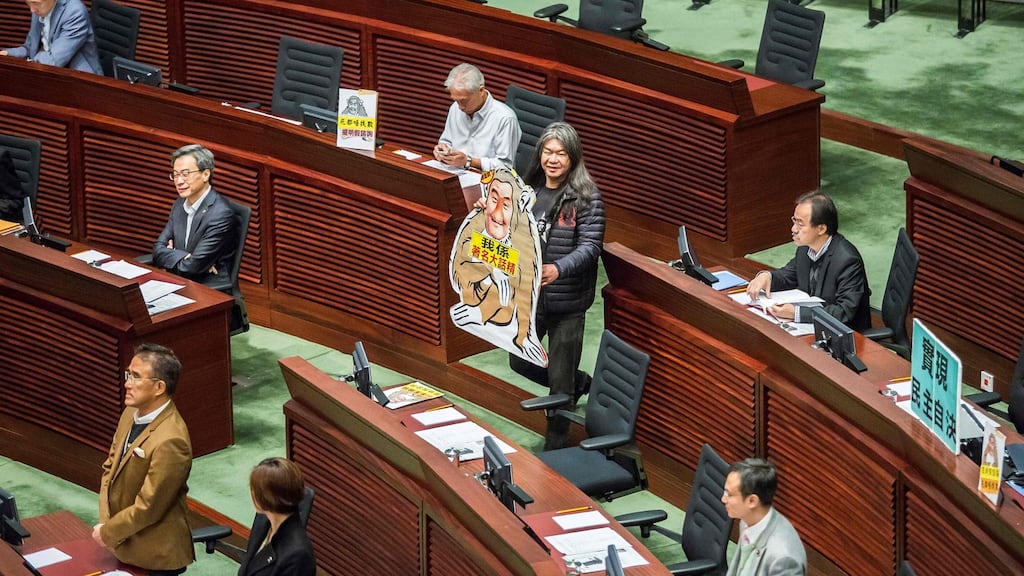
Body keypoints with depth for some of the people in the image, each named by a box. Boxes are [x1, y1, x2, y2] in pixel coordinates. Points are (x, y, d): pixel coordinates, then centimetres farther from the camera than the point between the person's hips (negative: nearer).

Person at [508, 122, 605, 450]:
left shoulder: (586, 197, -14)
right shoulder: (530, 189, 4)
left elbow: (591, 247, -20)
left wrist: (558, 269, -37)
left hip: (567, 301, -6)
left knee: (560, 380, 4)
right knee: (519, 362, 16)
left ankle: (555, 447, 21)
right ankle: (580, 384, 40)